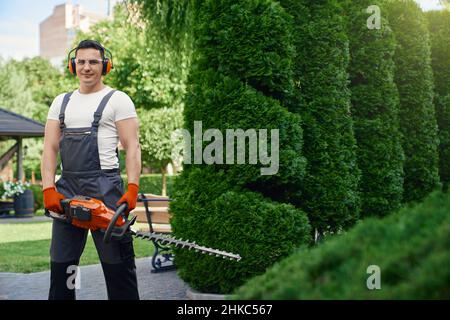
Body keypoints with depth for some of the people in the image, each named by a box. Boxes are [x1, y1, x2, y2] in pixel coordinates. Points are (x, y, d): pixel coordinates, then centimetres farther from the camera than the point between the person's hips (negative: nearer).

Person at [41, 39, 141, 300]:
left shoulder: (117, 100, 2)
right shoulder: (61, 102, 17)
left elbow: (132, 147, -6)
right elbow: (50, 148, 10)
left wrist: (133, 189, -18)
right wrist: (48, 189, -4)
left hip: (104, 187, -5)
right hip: (67, 188, 5)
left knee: (118, 265, -1)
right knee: (60, 265, 10)